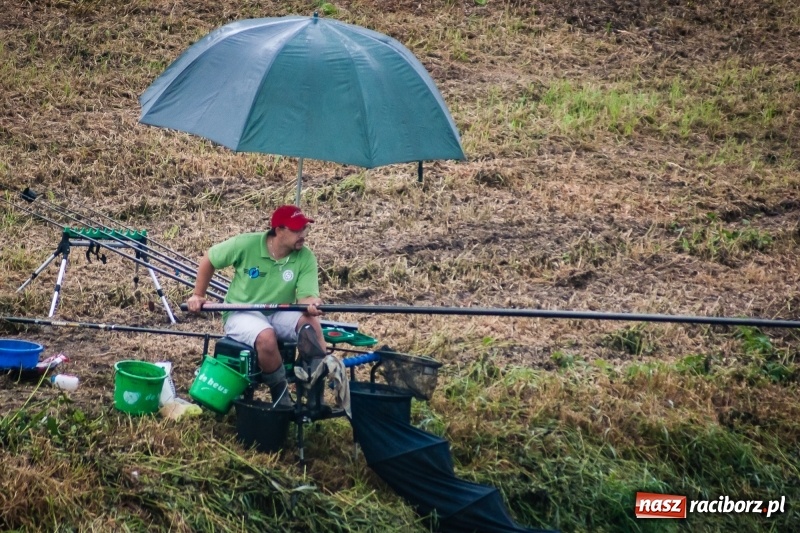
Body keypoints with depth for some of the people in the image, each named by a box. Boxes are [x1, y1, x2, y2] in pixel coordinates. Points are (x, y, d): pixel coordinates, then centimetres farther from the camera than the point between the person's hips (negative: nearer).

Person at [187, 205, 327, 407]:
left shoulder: (306, 258, -10)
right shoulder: (246, 244, -14)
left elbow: (306, 296, -18)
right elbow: (209, 259, 1)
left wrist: (312, 303, -43)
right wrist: (198, 295, 1)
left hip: (279, 314, 2)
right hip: (241, 313, -2)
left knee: (310, 321, -32)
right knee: (266, 337, -37)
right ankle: (280, 392, -14)